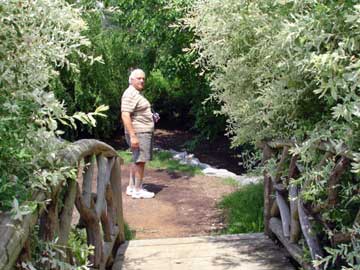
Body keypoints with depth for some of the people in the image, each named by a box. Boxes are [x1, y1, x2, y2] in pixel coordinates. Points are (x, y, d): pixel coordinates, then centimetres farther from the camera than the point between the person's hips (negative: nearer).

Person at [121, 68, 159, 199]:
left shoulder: (138, 93, 18)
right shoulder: (130, 94, -15)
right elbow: (125, 115, -24)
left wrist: (151, 118, 15)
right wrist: (133, 136, -28)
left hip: (145, 132, 11)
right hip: (138, 133, -11)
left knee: (137, 160, 15)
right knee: (140, 160, -7)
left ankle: (131, 187, 23)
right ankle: (138, 190, 0)